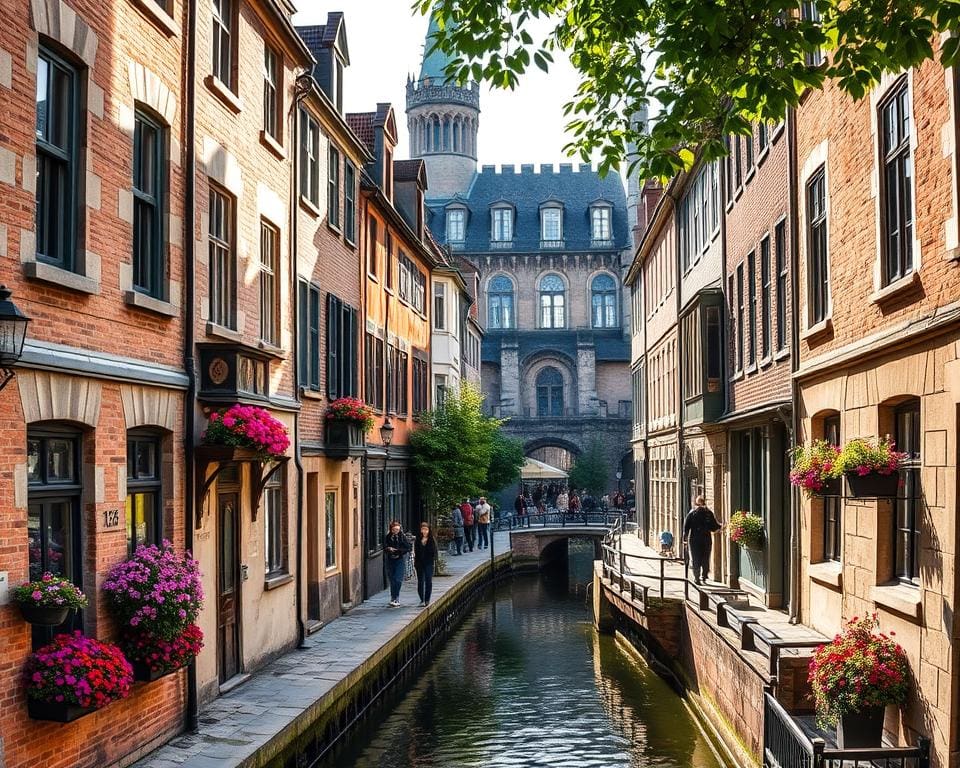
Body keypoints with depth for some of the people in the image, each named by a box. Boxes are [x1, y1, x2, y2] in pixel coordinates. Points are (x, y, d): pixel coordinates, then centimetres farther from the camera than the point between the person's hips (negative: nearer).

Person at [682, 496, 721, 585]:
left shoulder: (691, 513, -1)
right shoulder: (709, 513, 1)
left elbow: (686, 527, -3)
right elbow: (714, 527, 1)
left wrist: (685, 537, 6)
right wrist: (720, 526, 21)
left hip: (694, 539, -1)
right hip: (707, 539, 1)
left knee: (696, 559, 2)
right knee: (706, 559, 14)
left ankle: (697, 578, -3)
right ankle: (704, 576, 10)